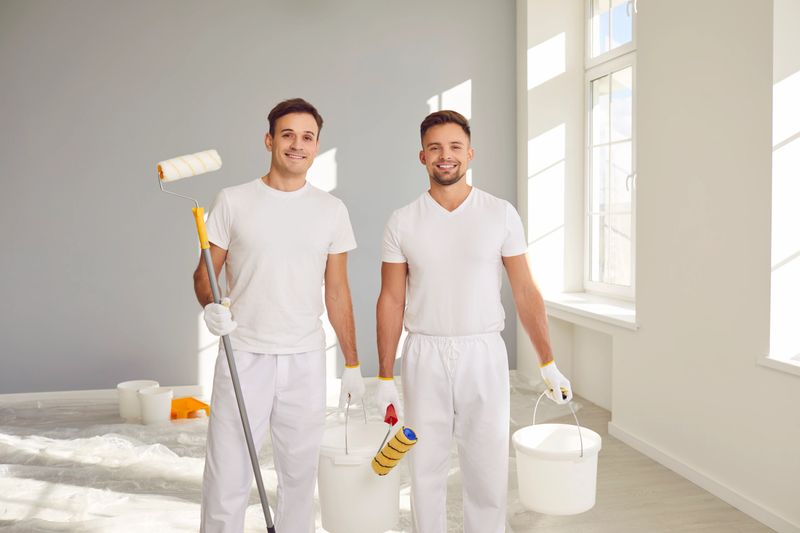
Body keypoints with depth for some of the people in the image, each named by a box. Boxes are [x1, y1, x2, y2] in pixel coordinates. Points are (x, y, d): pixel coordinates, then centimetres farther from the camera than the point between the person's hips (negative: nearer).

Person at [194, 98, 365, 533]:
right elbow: (204, 272, 5)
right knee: (226, 480, 0)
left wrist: (352, 365, 8)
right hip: (244, 357, -2)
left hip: (306, 361, 2)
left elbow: (337, 292, 9)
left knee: (300, 474, 12)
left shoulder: (332, 211, 6)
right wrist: (210, 306, -18)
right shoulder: (232, 201, 0)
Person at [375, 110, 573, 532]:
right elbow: (391, 300, 3)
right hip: (424, 356, 1)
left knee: (487, 470, 6)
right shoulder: (402, 221, 1)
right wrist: (385, 377, 1)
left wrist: (548, 363, -1)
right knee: (425, 470, 10)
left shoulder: (500, 214, -1)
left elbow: (525, 292, 1)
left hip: (484, 355, 0)